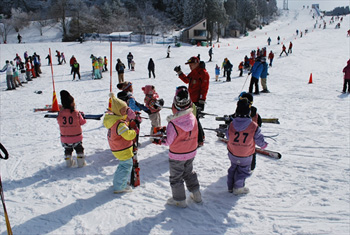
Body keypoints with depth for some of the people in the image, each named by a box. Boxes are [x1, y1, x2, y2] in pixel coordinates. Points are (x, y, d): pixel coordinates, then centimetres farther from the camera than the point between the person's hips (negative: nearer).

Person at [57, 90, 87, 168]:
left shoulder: (60, 113, -11)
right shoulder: (76, 113, -19)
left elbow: (59, 123, 5)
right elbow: (82, 122, -6)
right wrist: (82, 115, 12)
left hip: (65, 138, 3)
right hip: (76, 137, -3)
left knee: (68, 150, 24)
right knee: (79, 149, 17)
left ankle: (68, 163, 30)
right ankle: (81, 163, 18)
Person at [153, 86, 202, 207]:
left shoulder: (173, 124, -30)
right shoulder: (193, 118, -14)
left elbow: (168, 141, -19)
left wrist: (159, 140, -2)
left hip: (177, 156, -5)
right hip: (191, 152, 5)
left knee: (176, 177, 16)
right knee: (189, 172, 27)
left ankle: (180, 200, 29)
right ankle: (196, 195, 37)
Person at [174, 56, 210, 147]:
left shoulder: (203, 73, -15)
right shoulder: (193, 73, 13)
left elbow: (204, 88, -19)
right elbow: (186, 80, 29)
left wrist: (201, 101, -22)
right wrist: (179, 72, 21)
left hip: (198, 101, -10)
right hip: (192, 100, 10)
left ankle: (200, 141, 2)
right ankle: (201, 135, 36)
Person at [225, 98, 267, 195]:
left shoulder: (232, 124, -18)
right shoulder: (254, 127, -24)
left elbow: (228, 136, -1)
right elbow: (259, 140, -11)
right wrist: (264, 145, 12)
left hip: (232, 154, 3)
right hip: (246, 157, -3)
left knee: (233, 168, 24)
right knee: (243, 170, 19)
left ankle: (231, 186, 34)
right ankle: (238, 188, 24)